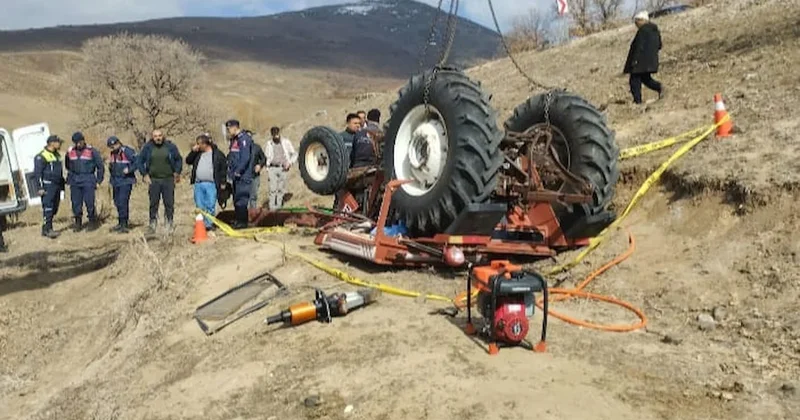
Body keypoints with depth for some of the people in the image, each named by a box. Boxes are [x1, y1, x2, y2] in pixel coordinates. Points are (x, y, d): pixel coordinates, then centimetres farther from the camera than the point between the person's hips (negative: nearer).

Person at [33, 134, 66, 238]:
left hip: (57, 186, 8)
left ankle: (45, 229, 17)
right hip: (47, 186, -8)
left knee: (54, 208, 9)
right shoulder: (42, 156, -9)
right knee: (48, 208, -10)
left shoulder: (57, 155, 17)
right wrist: (40, 188, -16)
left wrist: (62, 185, 21)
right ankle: (48, 229, -10)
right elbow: (37, 173, -11)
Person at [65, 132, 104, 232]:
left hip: (88, 180, -4)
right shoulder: (70, 152, 9)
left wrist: (98, 181, 1)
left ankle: (93, 222, 5)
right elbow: (68, 167, 24)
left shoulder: (92, 151, -2)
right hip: (74, 182, 4)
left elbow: (100, 166, 3)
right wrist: (69, 179, 18)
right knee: (76, 203, 4)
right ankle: (78, 223, 14)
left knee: (89, 202, -7)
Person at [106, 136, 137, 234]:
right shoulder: (113, 153, 13)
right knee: (117, 202, 12)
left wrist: (129, 169, -20)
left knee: (123, 203, -13)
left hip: (126, 181, -8)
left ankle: (124, 225, -9)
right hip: (116, 182, 8)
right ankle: (120, 223, 23)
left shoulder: (128, 152, -13)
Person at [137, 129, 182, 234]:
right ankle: (153, 224, 13)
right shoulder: (147, 147, 3)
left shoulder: (171, 146, 2)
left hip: (168, 179, -1)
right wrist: (144, 174, 4)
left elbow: (179, 159, 11)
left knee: (169, 203, 1)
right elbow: (140, 161, 11)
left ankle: (169, 223, 10)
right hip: (153, 180, 1)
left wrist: (177, 172, 2)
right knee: (153, 203, 5)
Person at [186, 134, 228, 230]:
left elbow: (224, 168, 1)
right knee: (200, 206, 7)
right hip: (198, 184, 5)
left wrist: (223, 182, -3)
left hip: (211, 184, -5)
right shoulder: (197, 153, 15)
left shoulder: (217, 154, 0)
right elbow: (188, 161, 14)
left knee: (210, 206, -3)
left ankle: (209, 224, 6)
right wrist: (193, 151, 1)